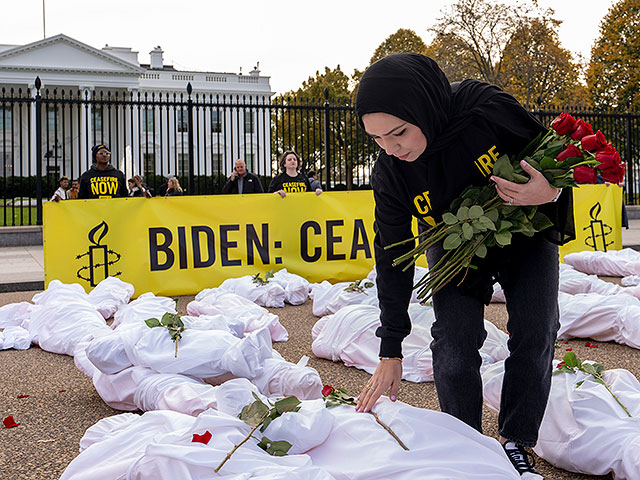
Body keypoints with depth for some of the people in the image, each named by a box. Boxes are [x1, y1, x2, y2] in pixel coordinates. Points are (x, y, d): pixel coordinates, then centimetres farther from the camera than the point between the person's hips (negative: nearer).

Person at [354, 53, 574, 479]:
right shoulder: (390, 174, -26)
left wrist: (550, 192, -38)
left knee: (535, 336, -7)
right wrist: (391, 352, -14)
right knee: (454, 344, -13)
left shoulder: (489, 109, -34)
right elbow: (392, 259, -16)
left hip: (526, 235, 0)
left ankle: (516, 444, 12)